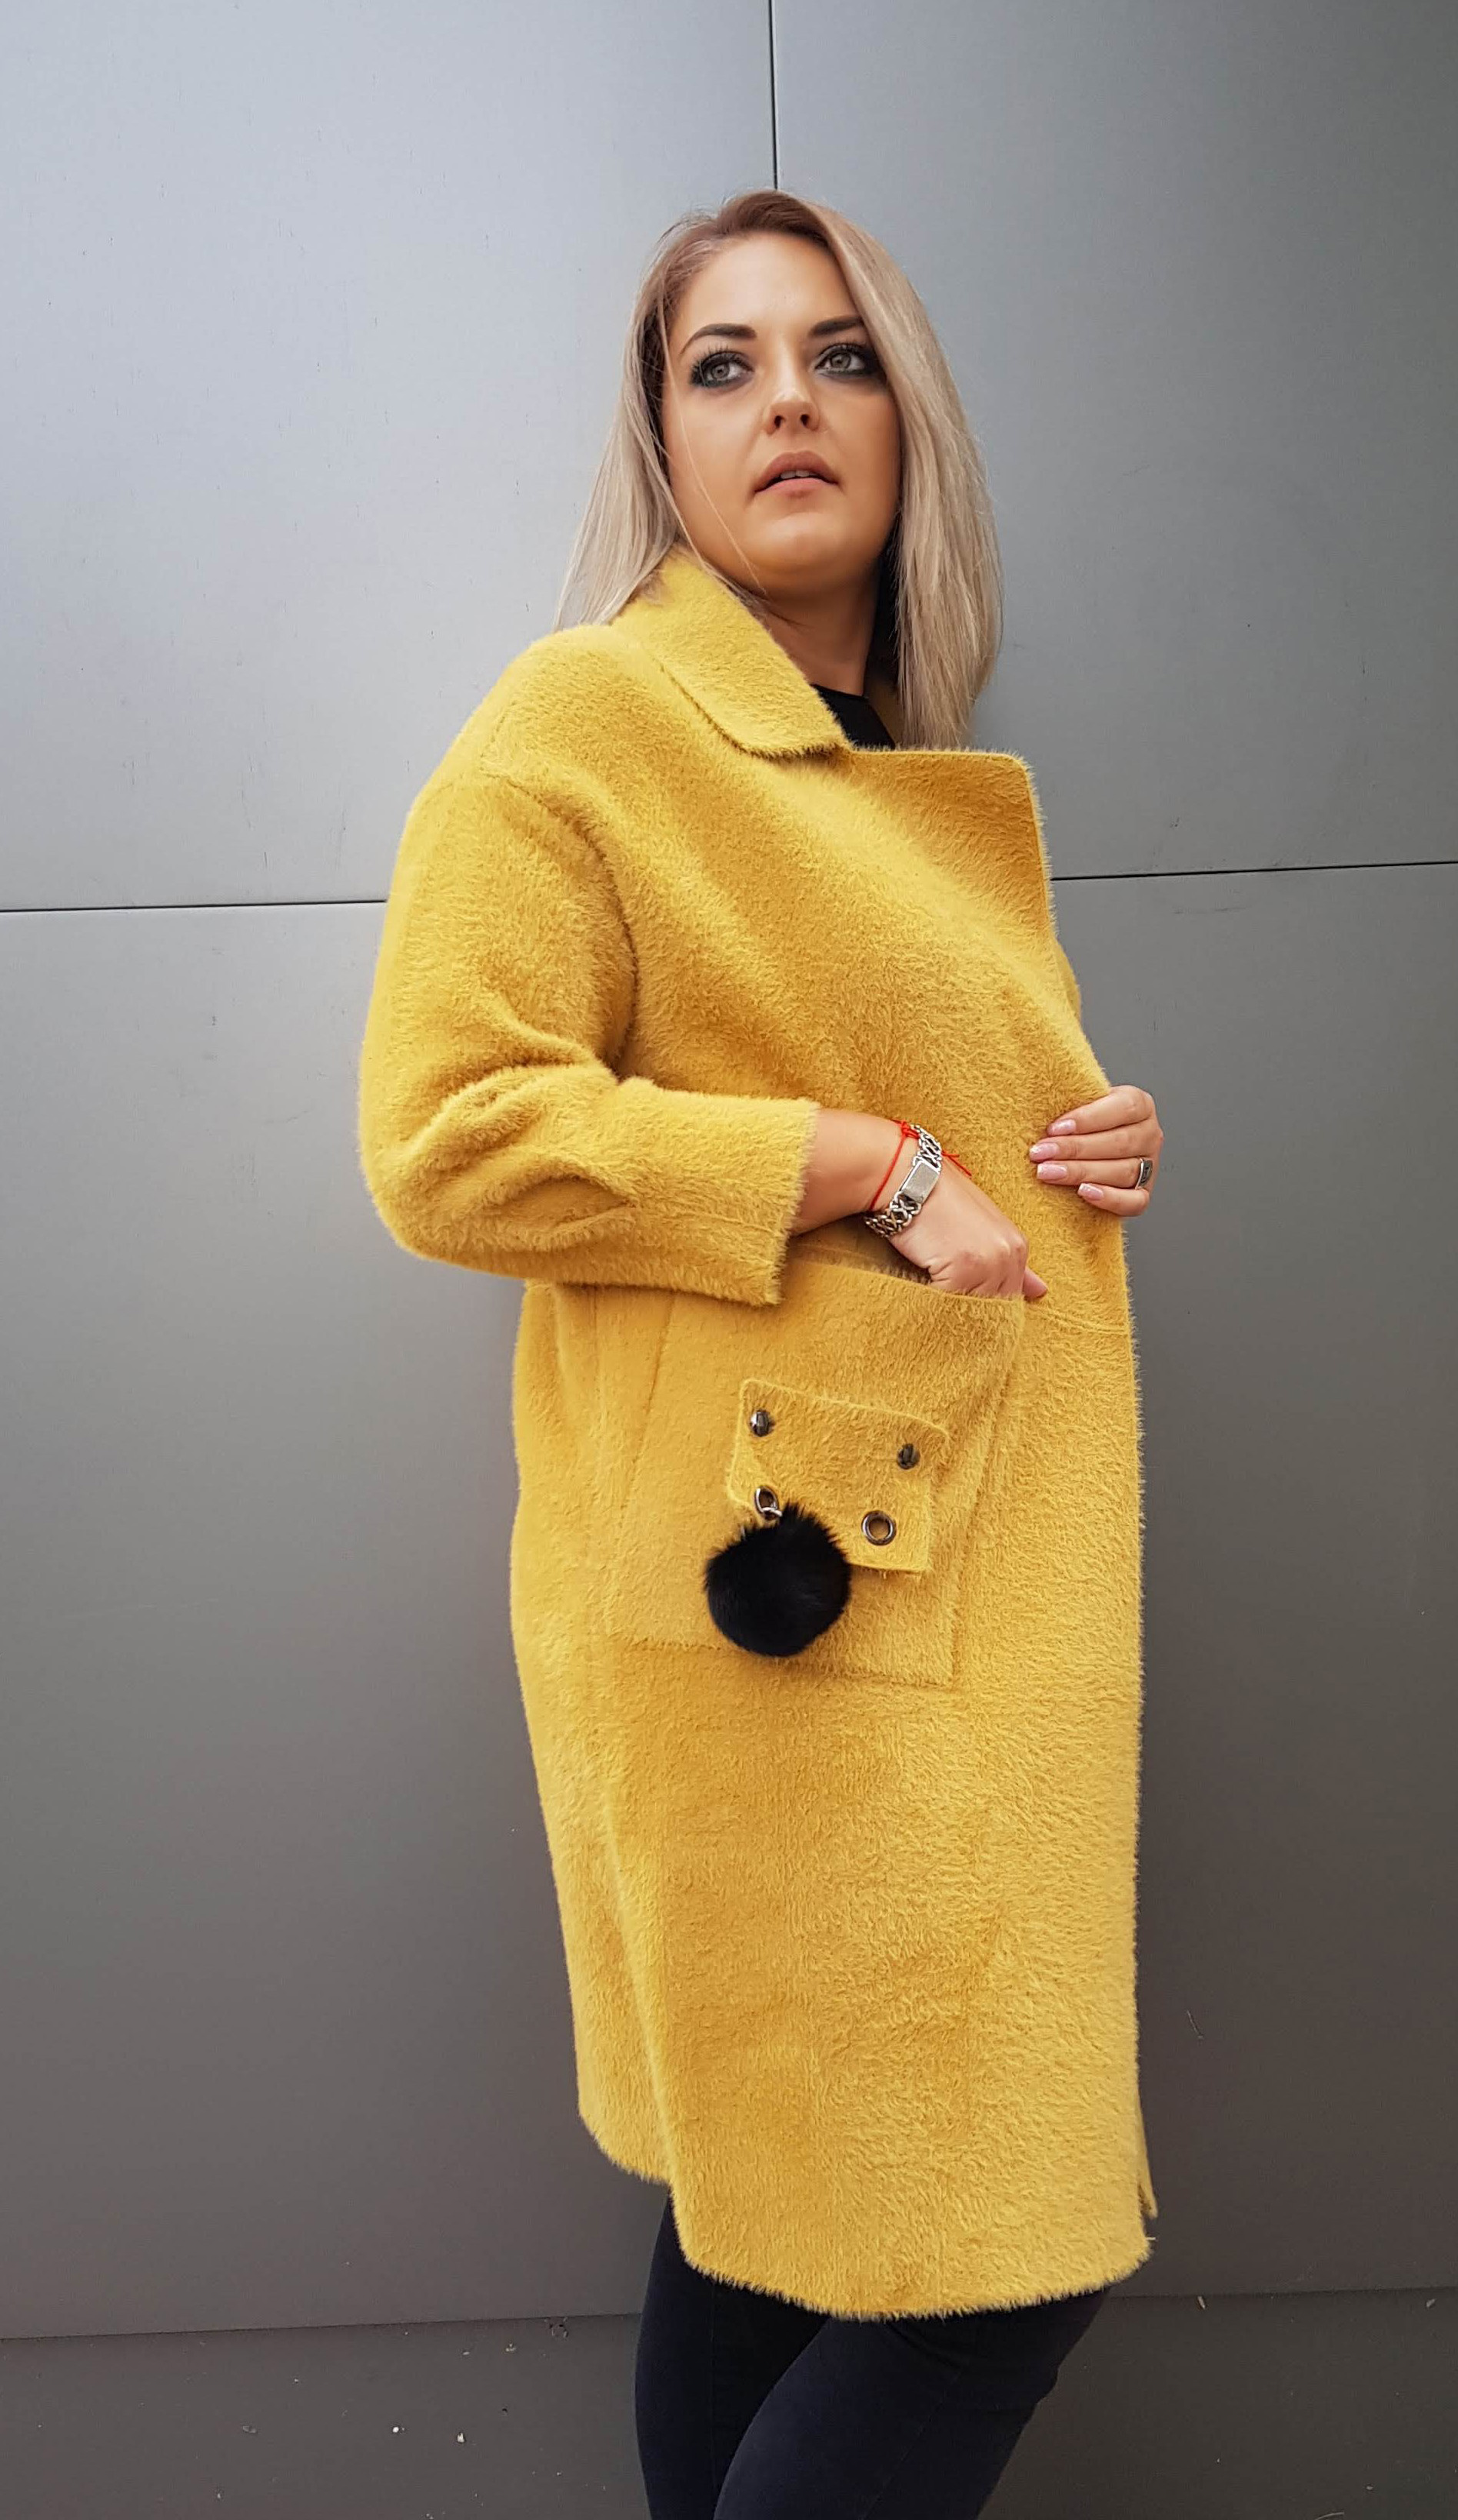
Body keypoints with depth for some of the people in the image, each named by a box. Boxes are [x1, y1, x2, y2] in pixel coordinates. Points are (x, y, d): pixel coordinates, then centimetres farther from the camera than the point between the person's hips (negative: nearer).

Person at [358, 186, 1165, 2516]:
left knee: (770, 2226, 16)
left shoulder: (941, 786, 18)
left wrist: (1095, 1147, 8)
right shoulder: (582, 718, -6)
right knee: (979, 2272, -4)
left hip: (983, 1590, 8)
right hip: (780, 1597, -8)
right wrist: (867, 1167, -17)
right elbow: (445, 1137, -15)